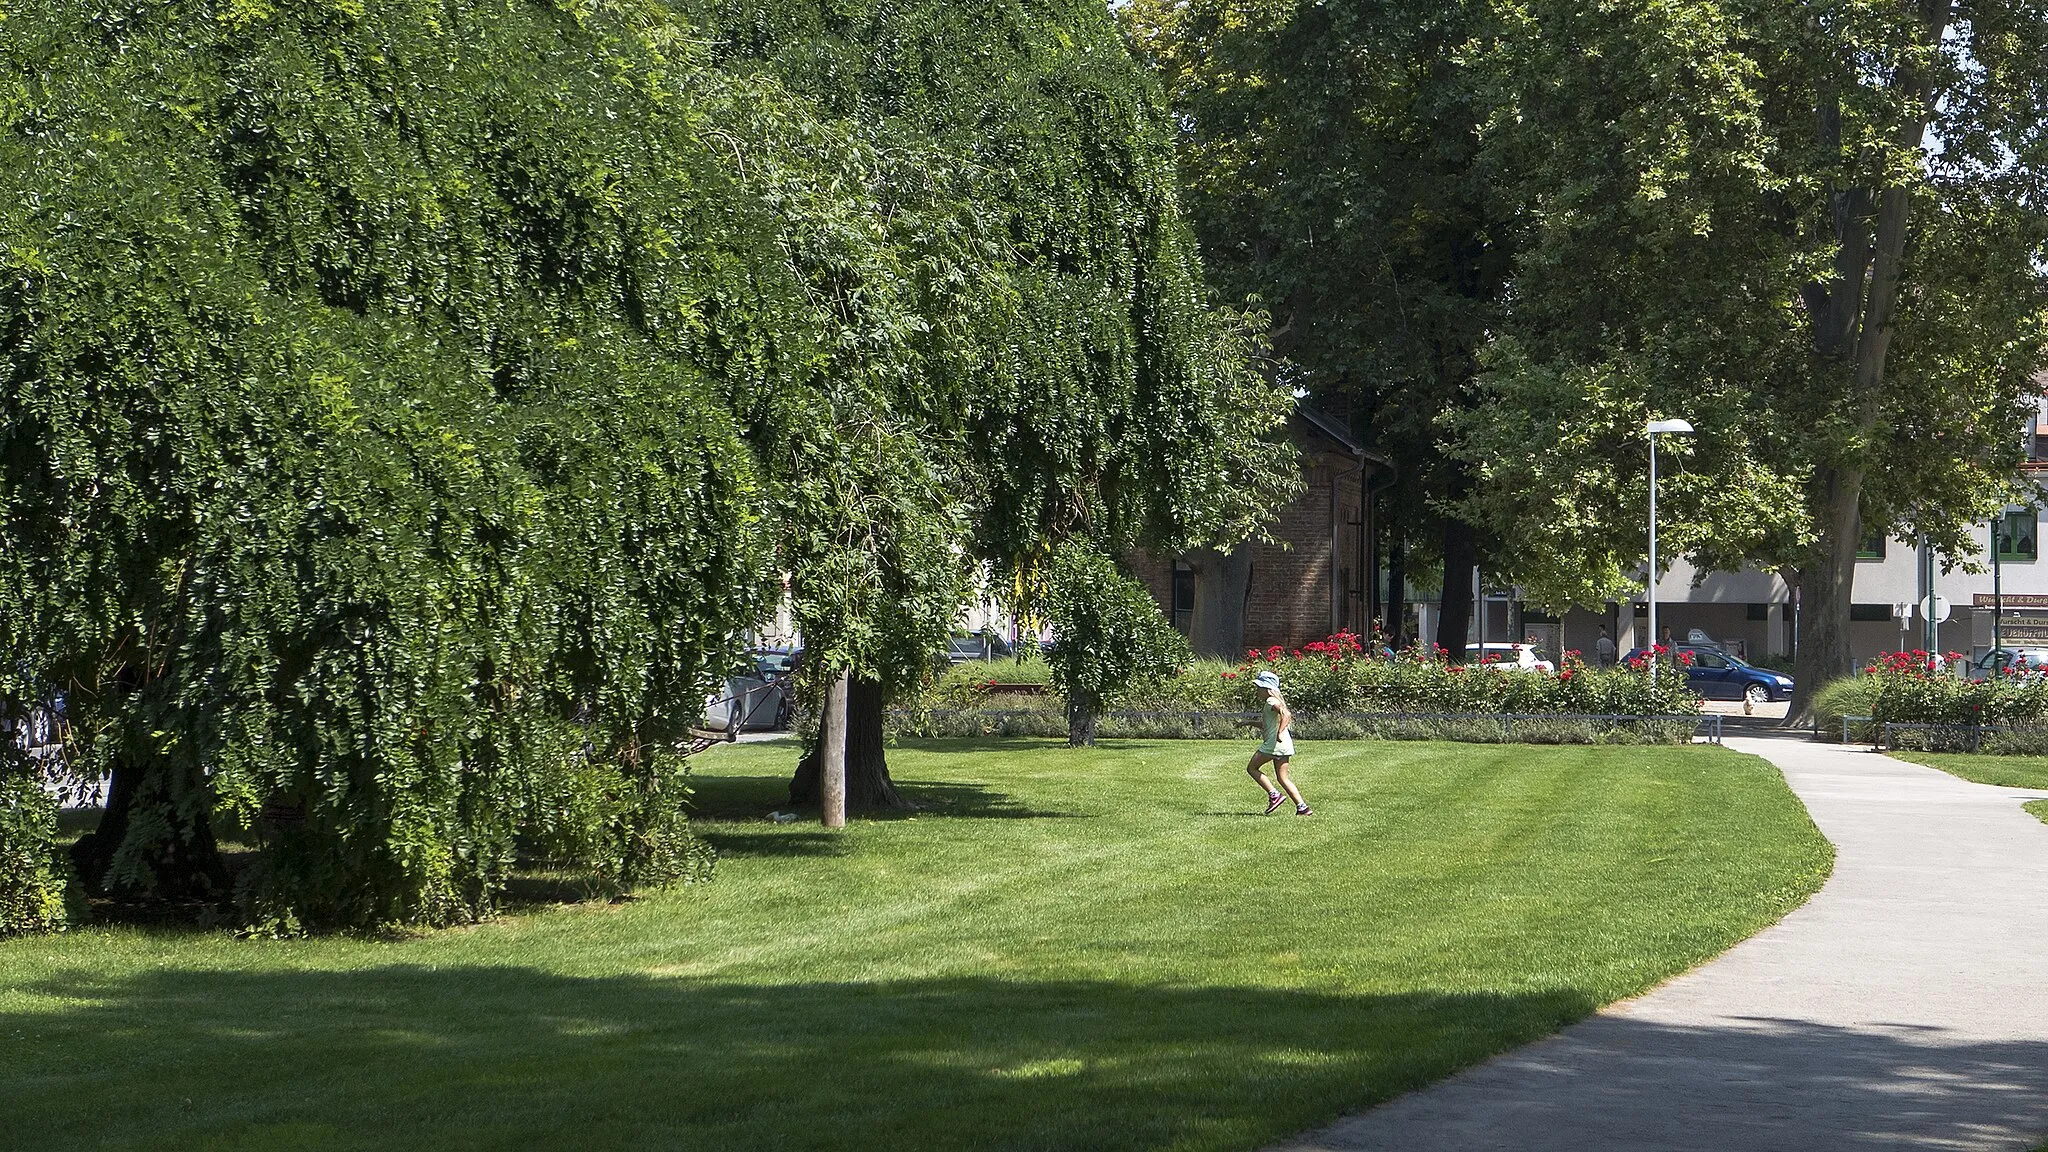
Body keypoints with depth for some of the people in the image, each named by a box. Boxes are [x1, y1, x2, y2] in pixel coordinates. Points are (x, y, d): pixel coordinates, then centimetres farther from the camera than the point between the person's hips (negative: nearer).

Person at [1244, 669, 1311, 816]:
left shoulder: (1271, 701, -10)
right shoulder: (1275, 701, 21)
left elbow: (1285, 715, -28)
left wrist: (1280, 733, -37)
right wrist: (1250, 723, 32)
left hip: (1274, 743, -10)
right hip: (1285, 744, 10)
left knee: (1252, 768, 5)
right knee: (1283, 777, 10)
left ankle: (1274, 795, -5)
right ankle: (1302, 807, 0)